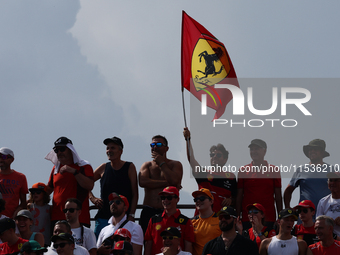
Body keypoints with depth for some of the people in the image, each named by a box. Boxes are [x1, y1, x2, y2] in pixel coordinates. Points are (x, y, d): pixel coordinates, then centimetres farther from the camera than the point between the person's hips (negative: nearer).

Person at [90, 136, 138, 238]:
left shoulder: (129, 167, 2)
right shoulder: (104, 168, 9)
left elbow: (135, 194, 1)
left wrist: (131, 215, -7)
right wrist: (93, 198, 6)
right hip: (103, 217, 3)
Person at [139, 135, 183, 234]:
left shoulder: (175, 165, 11)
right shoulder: (147, 165, 16)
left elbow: (174, 180, -10)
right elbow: (142, 182, -5)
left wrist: (161, 163, -1)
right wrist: (166, 183, -8)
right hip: (148, 211, 1)